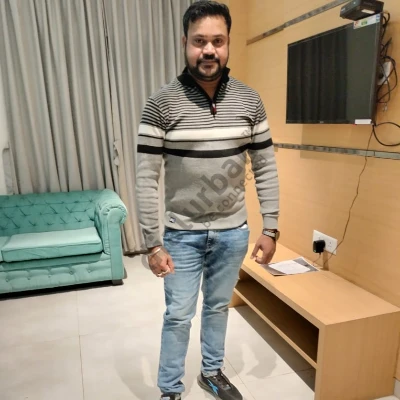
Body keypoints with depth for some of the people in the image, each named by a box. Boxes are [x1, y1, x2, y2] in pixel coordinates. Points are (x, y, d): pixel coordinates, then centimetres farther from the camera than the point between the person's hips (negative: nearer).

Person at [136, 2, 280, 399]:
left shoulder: (249, 101, -3)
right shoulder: (161, 103, -12)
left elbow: (266, 169, 1)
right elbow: (146, 178, -11)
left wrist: (270, 229, -2)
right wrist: (153, 244, -13)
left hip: (233, 231, 3)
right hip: (182, 233, -2)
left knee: (218, 307, 21)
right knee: (178, 316, 12)